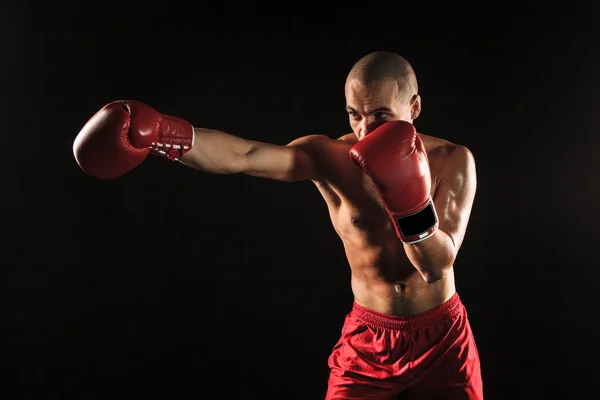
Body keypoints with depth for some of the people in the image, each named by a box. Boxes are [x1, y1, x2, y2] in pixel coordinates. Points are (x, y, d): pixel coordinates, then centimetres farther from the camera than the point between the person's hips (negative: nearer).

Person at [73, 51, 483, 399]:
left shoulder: (453, 160, -13)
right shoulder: (329, 157, -14)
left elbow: (438, 265, -20)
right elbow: (243, 155, -32)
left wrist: (411, 205, -38)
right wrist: (160, 132, -48)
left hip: (443, 338, 1)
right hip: (368, 338, -1)